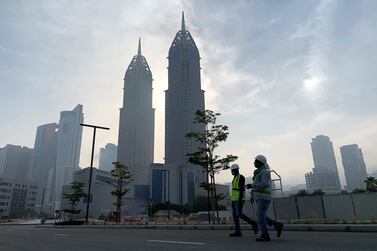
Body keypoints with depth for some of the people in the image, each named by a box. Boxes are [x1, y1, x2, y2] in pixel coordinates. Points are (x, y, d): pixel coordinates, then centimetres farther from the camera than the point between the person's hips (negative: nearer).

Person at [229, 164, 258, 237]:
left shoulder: (241, 177, -12)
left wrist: (240, 200, -24)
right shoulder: (235, 178, 18)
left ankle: (253, 223, 3)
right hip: (234, 199, 10)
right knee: (235, 215, 3)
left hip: (239, 199, -10)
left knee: (239, 215, -12)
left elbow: (241, 189, -18)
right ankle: (237, 232, 3)